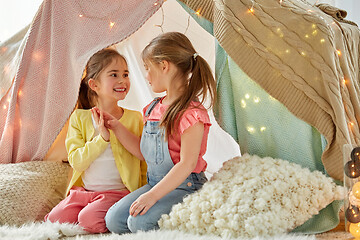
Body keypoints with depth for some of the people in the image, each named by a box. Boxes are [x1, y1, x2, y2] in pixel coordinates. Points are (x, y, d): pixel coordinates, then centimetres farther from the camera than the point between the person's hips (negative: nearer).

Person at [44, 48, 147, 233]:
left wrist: (117, 125, -14)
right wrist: (102, 137, -19)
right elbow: (76, 161, -6)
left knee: (89, 220, -28)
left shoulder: (134, 118, 5)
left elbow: (143, 154, -8)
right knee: (55, 220, -17)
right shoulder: (79, 118, 5)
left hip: (117, 192, -2)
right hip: (82, 190, 3)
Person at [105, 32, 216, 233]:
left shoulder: (191, 113, -17)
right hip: (155, 184, 8)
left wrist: (152, 195, -27)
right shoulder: (154, 109, 10)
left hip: (184, 187, -8)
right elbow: (143, 152, 21)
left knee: (140, 222, -26)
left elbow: (187, 164, -23)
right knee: (114, 220, -8)